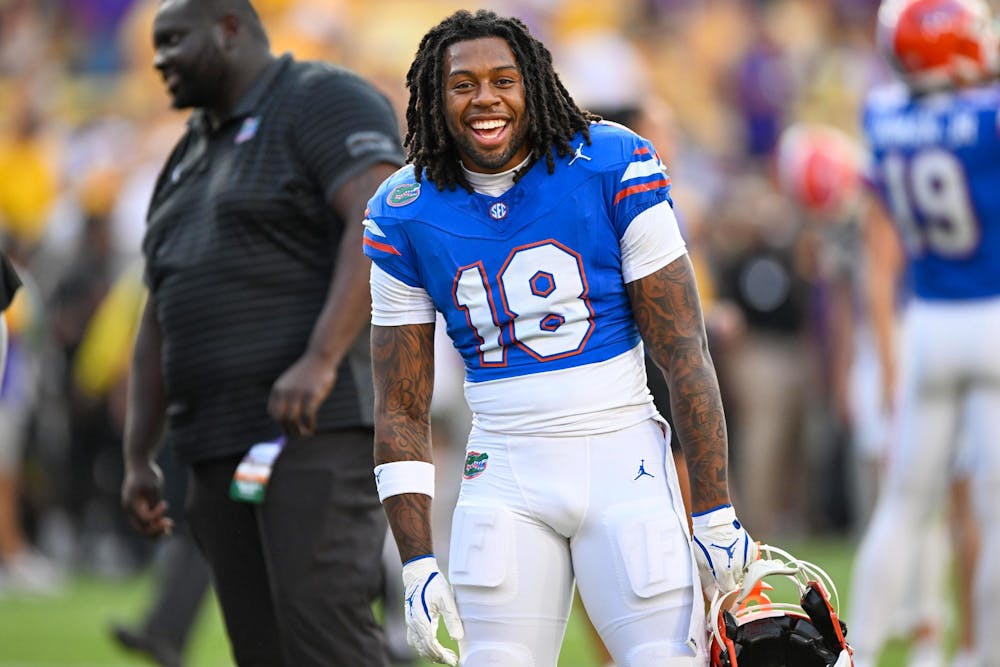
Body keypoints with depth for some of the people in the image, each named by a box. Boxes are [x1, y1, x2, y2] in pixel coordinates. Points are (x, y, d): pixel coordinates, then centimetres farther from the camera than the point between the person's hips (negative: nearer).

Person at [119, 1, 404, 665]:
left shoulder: (323, 102, -4)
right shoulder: (191, 160, 23)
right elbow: (160, 321, 22)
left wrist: (320, 362, -29)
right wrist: (138, 458, 14)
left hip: (323, 426, -8)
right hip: (227, 448, 9)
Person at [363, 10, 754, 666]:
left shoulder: (613, 168, -6)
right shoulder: (405, 216, 1)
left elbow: (684, 355, -4)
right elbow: (401, 410, 6)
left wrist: (715, 512, -7)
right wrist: (418, 563, -2)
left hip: (623, 460, -2)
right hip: (506, 479, 2)